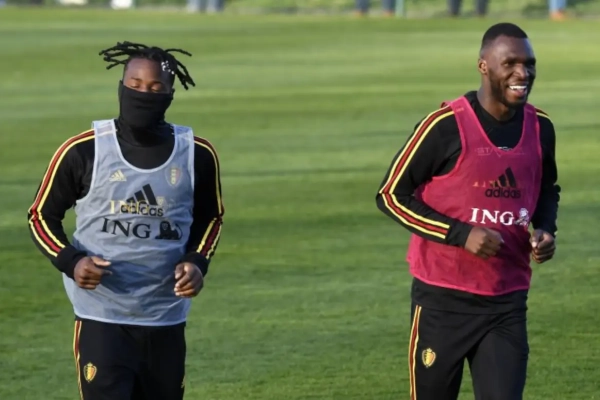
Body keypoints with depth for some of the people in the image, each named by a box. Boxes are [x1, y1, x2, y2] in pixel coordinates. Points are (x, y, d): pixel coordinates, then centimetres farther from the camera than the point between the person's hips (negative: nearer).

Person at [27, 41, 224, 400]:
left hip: (166, 321, 3)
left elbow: (209, 217, 18)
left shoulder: (197, 155, 0)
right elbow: (42, 215, 4)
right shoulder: (83, 151, -8)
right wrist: (70, 261, -14)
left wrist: (197, 262, -2)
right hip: (101, 319, -3)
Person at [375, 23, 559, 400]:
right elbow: (391, 195, -9)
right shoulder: (447, 125, -14)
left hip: (508, 302, 4)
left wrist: (546, 228, 0)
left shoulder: (540, 128, 3)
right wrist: (461, 234, -18)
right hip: (443, 298, -4)